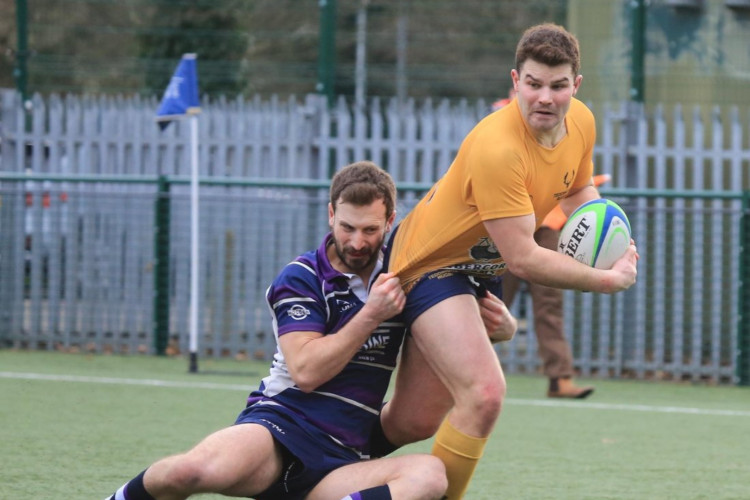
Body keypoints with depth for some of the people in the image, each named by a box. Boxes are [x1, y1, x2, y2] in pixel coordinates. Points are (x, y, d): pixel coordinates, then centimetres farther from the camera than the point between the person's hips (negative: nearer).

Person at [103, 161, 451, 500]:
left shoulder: (397, 277, 12)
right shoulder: (302, 278, 0)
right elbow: (305, 371, -13)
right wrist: (371, 315, -17)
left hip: (341, 459, 3)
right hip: (281, 423, -3)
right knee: (198, 469, -37)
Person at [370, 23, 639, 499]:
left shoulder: (582, 122, -7)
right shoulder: (496, 148, -34)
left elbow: (580, 189, 15)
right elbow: (522, 259, -31)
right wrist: (607, 281, -24)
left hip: (482, 270, 8)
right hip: (431, 262, -8)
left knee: (415, 423, 7)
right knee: (485, 393, -26)